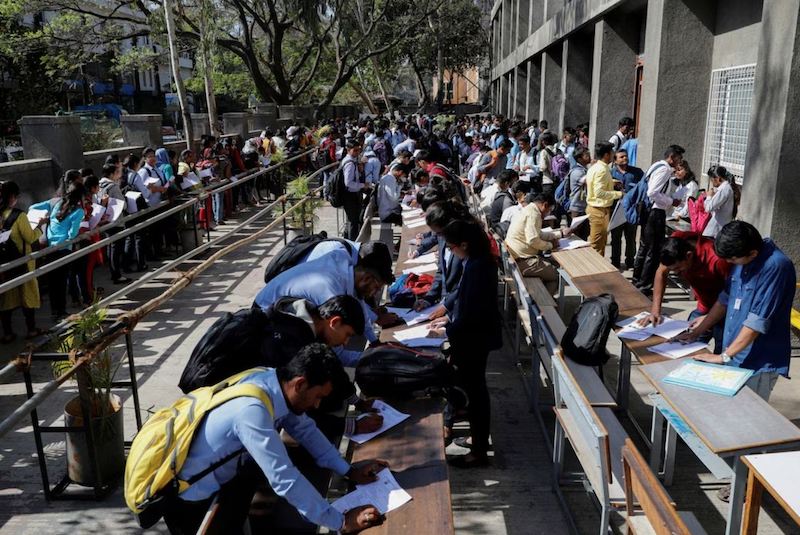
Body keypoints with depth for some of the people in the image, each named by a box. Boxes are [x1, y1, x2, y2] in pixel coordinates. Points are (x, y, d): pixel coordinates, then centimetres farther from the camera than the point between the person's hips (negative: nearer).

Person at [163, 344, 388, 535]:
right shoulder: (251, 410, -38)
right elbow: (284, 479, -36)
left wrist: (348, 471, -1)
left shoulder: (274, 380, -11)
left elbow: (305, 429, 4)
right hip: (188, 494, -8)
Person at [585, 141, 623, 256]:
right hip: (600, 210, -10)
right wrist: (618, 194, -22)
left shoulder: (595, 167, 10)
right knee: (598, 244, -1)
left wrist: (612, 183, 12)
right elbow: (599, 193, -29)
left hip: (594, 208, 10)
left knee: (594, 242, 18)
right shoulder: (602, 170, -20)